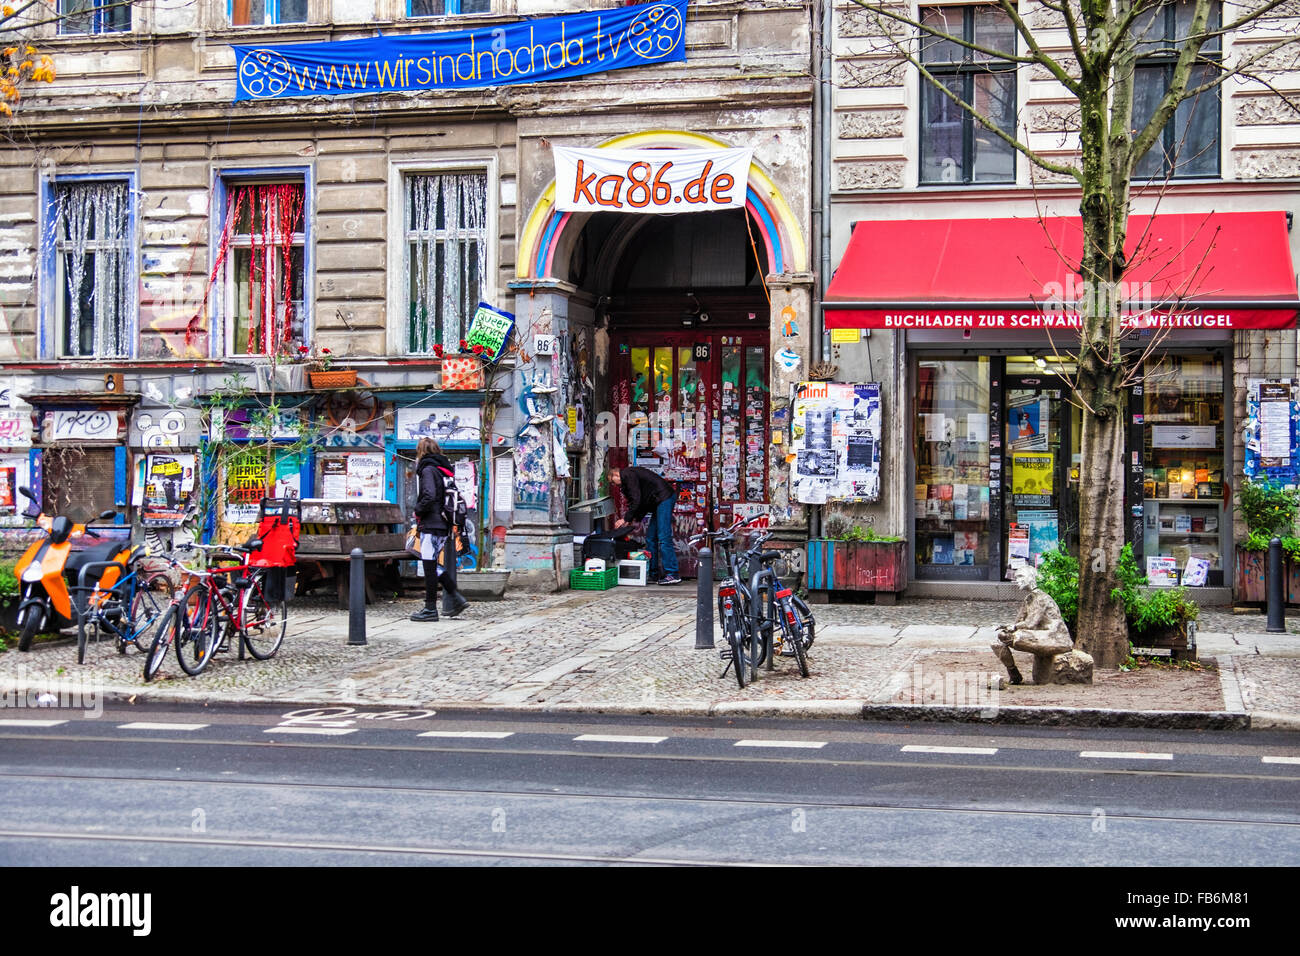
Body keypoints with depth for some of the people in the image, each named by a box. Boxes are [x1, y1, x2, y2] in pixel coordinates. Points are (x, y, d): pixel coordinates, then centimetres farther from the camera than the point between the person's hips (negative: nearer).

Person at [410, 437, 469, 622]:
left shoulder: (428, 469, -10)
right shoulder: (444, 470, 15)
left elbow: (429, 496, -24)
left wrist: (418, 511, -7)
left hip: (431, 525, -9)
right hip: (444, 525, 9)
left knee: (429, 566, -3)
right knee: (433, 565, 16)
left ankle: (430, 609, 0)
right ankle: (457, 598, 13)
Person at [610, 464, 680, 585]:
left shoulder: (628, 474, -6)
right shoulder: (630, 476, 24)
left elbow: (636, 500, -15)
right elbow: (644, 502, 22)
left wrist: (625, 519, -8)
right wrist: (634, 520, 13)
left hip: (664, 497, -11)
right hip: (659, 502, 11)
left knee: (663, 538, -14)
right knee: (650, 538, 10)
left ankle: (673, 574, -17)